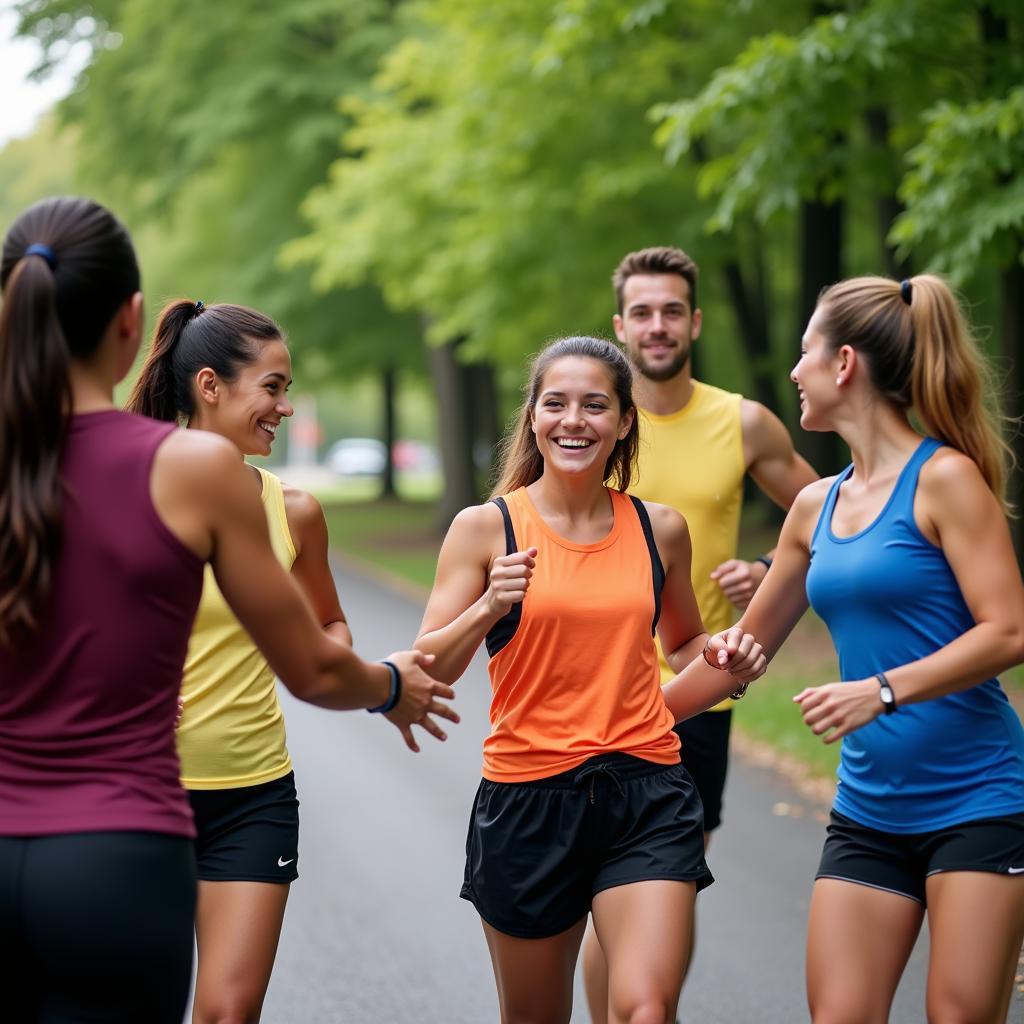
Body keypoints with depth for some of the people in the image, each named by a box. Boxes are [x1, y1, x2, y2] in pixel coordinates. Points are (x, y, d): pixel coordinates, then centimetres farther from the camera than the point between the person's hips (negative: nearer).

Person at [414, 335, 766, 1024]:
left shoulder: (660, 529, 6)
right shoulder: (486, 528, -1)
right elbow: (426, 672, -5)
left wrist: (726, 659, 3)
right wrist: (489, 610, -22)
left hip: (647, 793, 1)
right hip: (527, 802, -1)